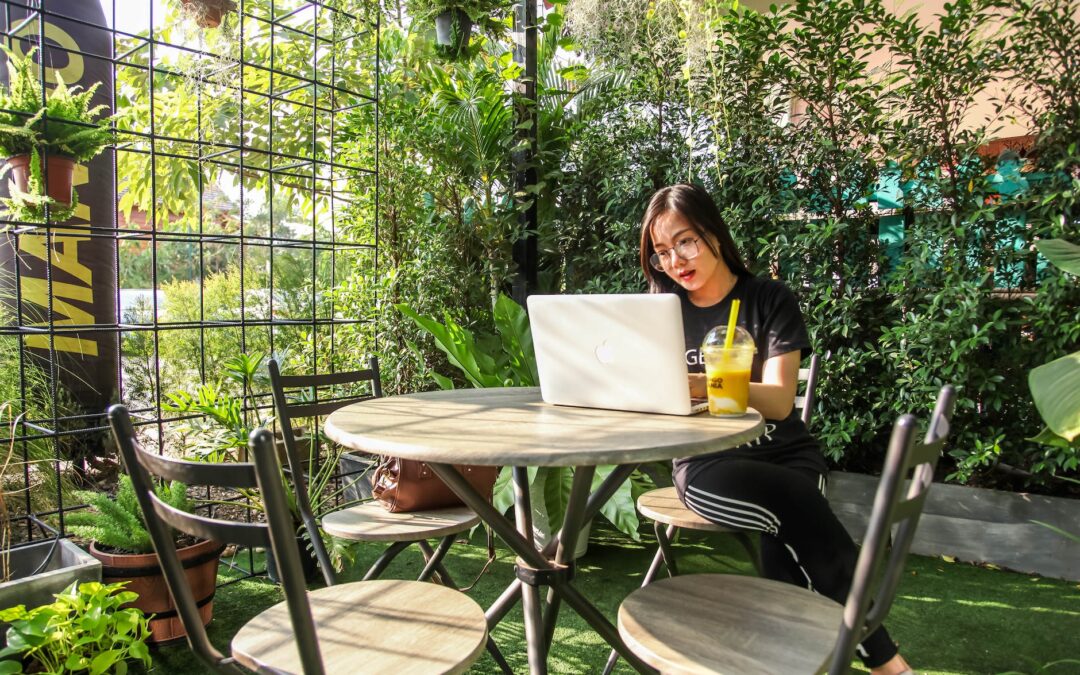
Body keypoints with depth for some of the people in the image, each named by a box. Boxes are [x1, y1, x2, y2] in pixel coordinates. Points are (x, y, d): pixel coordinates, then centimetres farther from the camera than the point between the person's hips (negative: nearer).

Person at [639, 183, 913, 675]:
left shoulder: (770, 300, -1)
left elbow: (779, 400, -14)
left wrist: (706, 386, -33)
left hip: (784, 454, 1)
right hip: (706, 466, 0)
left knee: (788, 539, -32)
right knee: (799, 507, -28)